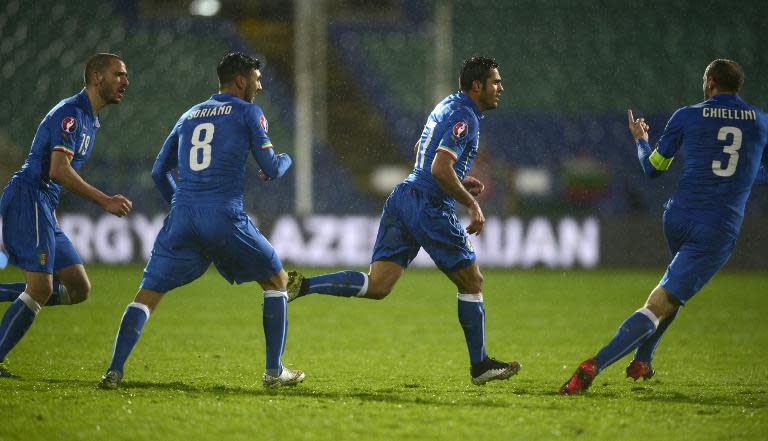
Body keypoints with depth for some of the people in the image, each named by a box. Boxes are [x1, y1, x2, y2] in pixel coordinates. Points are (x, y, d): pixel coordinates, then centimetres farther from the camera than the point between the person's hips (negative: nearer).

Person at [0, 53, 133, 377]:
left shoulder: (89, 119, 20)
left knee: (78, 289, 5)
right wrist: (105, 201, -20)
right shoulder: (70, 113, -12)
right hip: (27, 201, -10)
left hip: (43, 208, 10)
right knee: (41, 288, -15)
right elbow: (58, 170, -22)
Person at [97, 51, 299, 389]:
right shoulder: (248, 113, 7)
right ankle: (274, 372, 11)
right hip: (225, 216, -4)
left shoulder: (189, 116, 22)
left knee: (148, 294, 5)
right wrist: (286, 159, 27)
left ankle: (114, 370, -13)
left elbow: (159, 171, 24)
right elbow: (271, 169, 4)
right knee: (276, 280, 16)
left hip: (182, 217, 4)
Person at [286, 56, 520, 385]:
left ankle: (304, 284, -14)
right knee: (472, 282, 7)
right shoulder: (465, 118, -12)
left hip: (403, 196, 8)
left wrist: (460, 182, 25)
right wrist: (471, 204, -16)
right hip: (430, 208, -8)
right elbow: (440, 169, -23)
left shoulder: (447, 106, 18)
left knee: (376, 285, 1)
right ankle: (480, 365, 16)